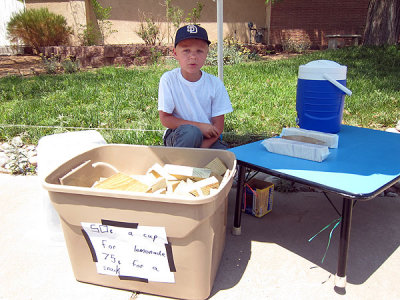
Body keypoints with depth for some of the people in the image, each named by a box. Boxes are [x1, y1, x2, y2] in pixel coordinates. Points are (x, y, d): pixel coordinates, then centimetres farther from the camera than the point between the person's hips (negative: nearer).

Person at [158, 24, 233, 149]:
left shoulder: (215, 83, -6)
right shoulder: (168, 79, -10)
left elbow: (218, 125, -6)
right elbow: (165, 118, -9)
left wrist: (200, 148, -21)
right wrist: (199, 126, -17)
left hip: (208, 138, 2)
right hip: (177, 136, -2)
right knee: (191, 131, -35)